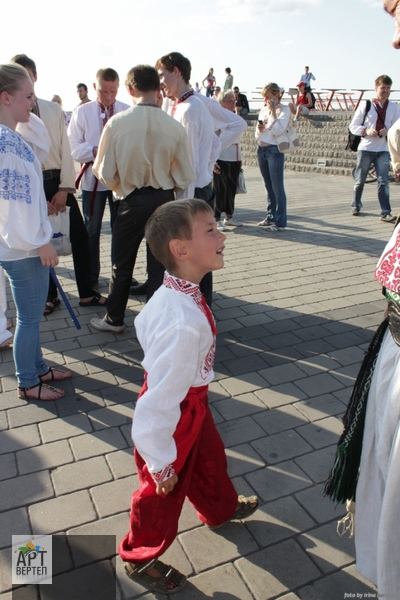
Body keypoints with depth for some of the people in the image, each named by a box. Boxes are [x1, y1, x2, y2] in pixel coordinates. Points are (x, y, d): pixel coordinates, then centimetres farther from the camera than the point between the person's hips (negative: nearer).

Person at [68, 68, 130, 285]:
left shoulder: (128, 111, 2)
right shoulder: (81, 112, 1)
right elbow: (73, 147, -6)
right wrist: (94, 151, -22)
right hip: (92, 178, 0)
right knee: (92, 230, 9)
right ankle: (91, 276, 22)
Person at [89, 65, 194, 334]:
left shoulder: (116, 123, -14)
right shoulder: (175, 127, -10)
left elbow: (105, 173, -9)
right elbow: (185, 178, -4)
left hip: (131, 202, -1)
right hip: (165, 200, 1)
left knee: (122, 264, 16)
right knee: (160, 266, 12)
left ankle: (114, 319, 31)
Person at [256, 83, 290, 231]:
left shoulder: (284, 110, -4)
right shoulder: (263, 110, 14)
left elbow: (278, 130, -18)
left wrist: (273, 111, -13)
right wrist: (259, 129, -5)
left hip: (275, 151, -6)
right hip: (261, 150, 7)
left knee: (277, 187, -7)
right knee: (268, 186, 12)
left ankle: (280, 221, -4)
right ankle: (271, 216, 21)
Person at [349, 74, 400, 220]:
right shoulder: (365, 105, -1)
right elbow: (353, 126, 1)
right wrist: (366, 131, -16)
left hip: (384, 150, 1)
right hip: (365, 148, -1)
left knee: (383, 181, -6)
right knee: (360, 180, 9)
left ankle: (385, 213, -8)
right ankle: (355, 206, 29)